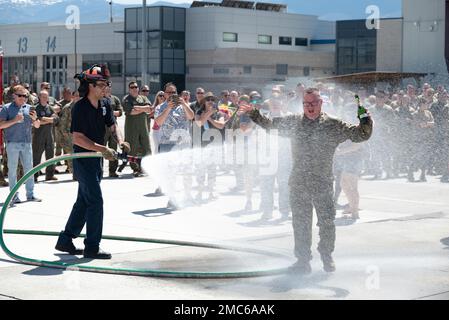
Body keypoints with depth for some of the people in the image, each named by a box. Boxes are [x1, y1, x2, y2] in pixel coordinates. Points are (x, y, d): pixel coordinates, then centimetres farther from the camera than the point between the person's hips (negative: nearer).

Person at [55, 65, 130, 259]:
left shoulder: (104, 104, 6)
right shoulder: (80, 108, -17)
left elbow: (113, 126, 8)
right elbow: (77, 138, -21)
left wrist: (120, 141, -14)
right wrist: (103, 149, -26)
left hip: (97, 159, 9)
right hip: (83, 159, -9)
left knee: (84, 201, 14)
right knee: (95, 201, -10)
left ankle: (65, 241, 23)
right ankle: (92, 247, -3)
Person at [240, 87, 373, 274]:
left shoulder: (334, 125, 0)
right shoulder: (293, 123, 8)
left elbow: (360, 135, 1)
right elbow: (269, 125, 19)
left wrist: (366, 122, -18)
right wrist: (253, 114, 9)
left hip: (323, 183, -2)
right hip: (298, 183, 2)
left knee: (327, 222, 0)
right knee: (300, 222, 7)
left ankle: (327, 258, 20)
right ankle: (303, 260, 19)